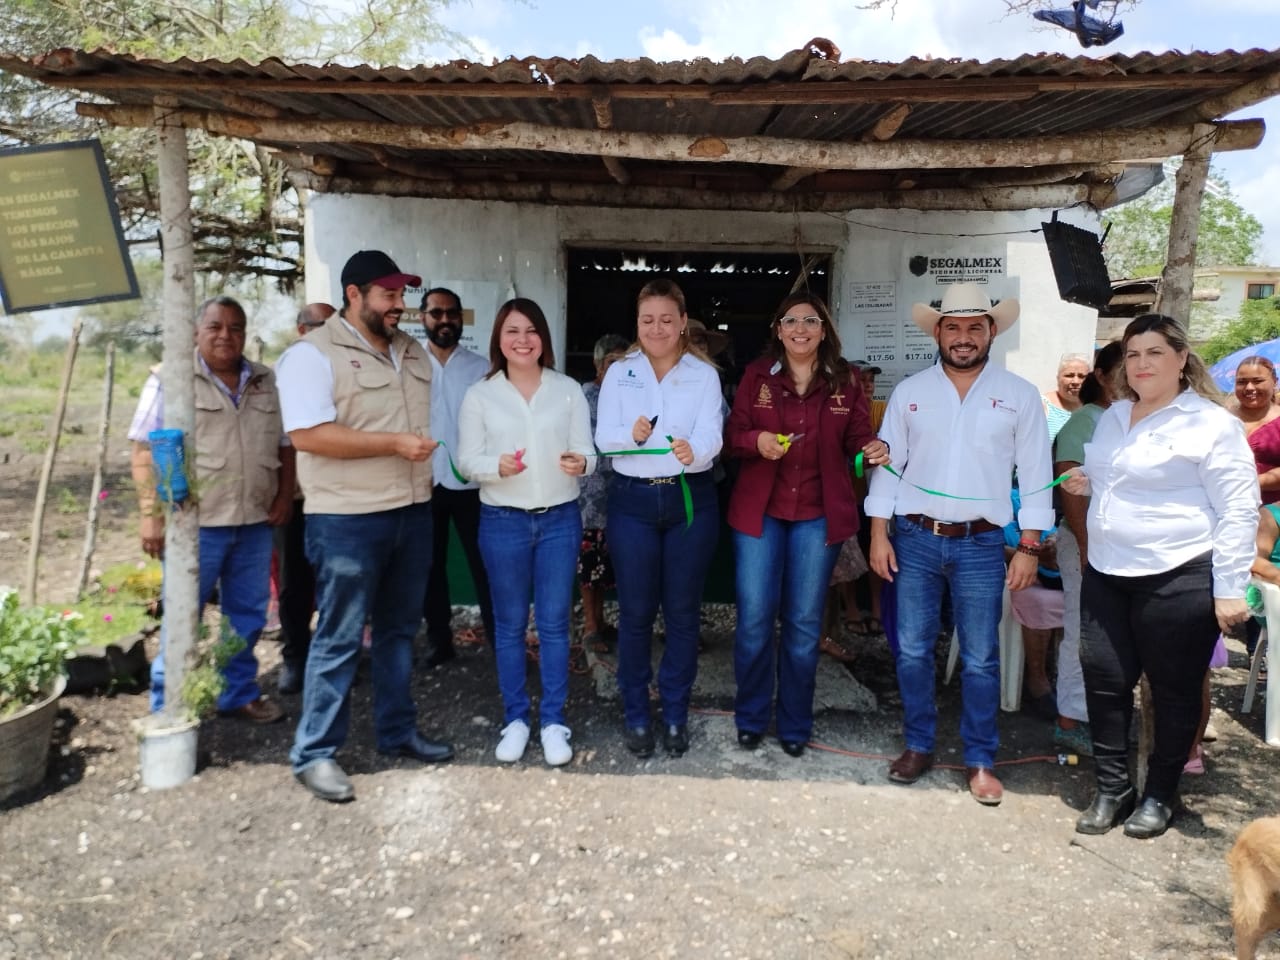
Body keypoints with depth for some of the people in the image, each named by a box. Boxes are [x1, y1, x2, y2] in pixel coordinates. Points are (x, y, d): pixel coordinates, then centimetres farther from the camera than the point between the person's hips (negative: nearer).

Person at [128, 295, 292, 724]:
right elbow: (145, 451, -7)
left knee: (248, 615, 13)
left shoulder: (267, 382, 10)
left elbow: (286, 444, 15)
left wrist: (285, 495, 5)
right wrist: (152, 513, -12)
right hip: (195, 522, -4)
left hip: (255, 521, 5)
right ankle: (167, 706, 18)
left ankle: (240, 693, 28)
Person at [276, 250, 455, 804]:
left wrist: (422, 453, 10)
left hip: (413, 512, 7)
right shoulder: (313, 354, -10)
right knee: (339, 639, 0)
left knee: (399, 631, 16)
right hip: (347, 519, -7)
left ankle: (398, 732, 30)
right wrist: (392, 443, -21)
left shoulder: (413, 353, 13)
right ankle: (314, 754, 13)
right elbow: (308, 434, -20)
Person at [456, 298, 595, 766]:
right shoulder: (480, 395, 1)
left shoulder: (569, 390, 3)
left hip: (560, 518, 0)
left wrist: (580, 463, -21)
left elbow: (587, 452, 2)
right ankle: (515, 719, 22)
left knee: (554, 622, 7)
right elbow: (467, 460, -2)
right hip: (503, 521, 0)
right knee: (510, 624, 9)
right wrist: (498, 466, -22)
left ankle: (553, 721, 18)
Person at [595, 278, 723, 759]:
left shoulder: (704, 374, 2)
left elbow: (711, 435, -12)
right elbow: (604, 437, -6)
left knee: (683, 612, 8)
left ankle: (675, 715, 23)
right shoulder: (619, 372, 4)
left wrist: (693, 450, -34)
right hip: (633, 500, 0)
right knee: (635, 612, 5)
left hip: (691, 500, 0)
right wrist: (631, 434, -27)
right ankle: (636, 715, 21)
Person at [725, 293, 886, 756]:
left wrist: (874, 450, -17)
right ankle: (750, 719, 22)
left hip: (818, 515, 1)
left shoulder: (845, 381, 3)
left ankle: (795, 726, 26)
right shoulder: (756, 375, 1)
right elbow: (732, 435, 0)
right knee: (754, 621, 2)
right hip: (759, 510, 0)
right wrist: (755, 441, -21)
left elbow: (857, 439, 5)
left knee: (804, 624, 9)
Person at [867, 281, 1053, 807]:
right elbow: (888, 464, 4)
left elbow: (1034, 475, 2)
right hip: (915, 538, 2)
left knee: (980, 659, 5)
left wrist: (1029, 547, -2)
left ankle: (980, 761, 20)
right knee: (912, 650, 8)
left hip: (981, 544, -1)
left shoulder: (1019, 395, 1)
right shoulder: (909, 392, 4)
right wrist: (879, 534, -1)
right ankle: (918, 746, 25)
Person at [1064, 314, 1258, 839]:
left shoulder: (1211, 423, -8)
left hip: (1178, 579, -6)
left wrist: (1230, 589, -14)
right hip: (1105, 574, 7)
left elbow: (1239, 510, -11)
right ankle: (1111, 789, 24)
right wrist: (1087, 482, 7)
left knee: (1174, 691, 8)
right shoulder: (1113, 416, 14)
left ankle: (1159, 795, 25)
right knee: (1104, 680, 9)